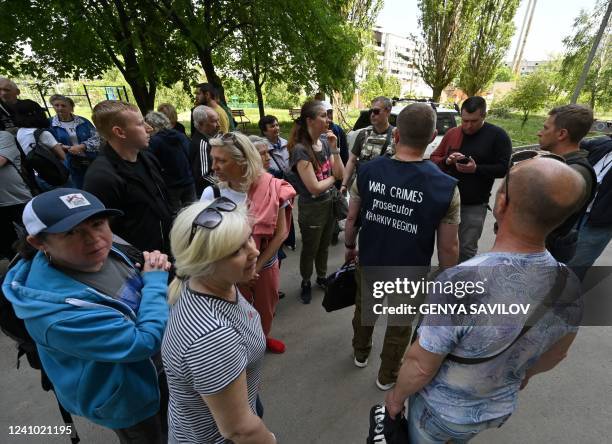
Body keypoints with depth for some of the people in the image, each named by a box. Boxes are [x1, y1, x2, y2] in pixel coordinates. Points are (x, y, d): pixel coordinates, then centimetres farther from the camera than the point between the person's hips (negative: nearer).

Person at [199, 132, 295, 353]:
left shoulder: (272, 188, -18)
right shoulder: (212, 194, -18)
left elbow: (281, 232, -12)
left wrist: (257, 266, -14)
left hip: (267, 265, 1)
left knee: (266, 309, 23)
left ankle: (263, 337, 55)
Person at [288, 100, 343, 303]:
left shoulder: (325, 143, -2)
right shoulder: (300, 149, -22)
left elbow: (340, 174, -4)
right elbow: (315, 187, -24)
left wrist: (334, 148, -13)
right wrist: (333, 177, -8)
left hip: (329, 203, 6)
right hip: (311, 208, -6)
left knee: (324, 246, 23)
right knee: (309, 249, 15)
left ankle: (322, 276, 47)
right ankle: (305, 282, 40)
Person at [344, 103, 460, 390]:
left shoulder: (367, 171, -16)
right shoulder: (446, 187, -21)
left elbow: (352, 218, -5)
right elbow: (448, 247, -14)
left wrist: (349, 247, 13)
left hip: (369, 263, 3)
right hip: (409, 273, -2)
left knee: (364, 308, 29)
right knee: (400, 325, 23)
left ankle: (360, 354, 56)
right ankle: (387, 376, 47)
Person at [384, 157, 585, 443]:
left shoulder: (460, 283, -41)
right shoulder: (570, 286, -20)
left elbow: (421, 366, -27)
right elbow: (555, 355, 0)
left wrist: (397, 396, -6)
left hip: (443, 409, -4)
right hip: (501, 407, 4)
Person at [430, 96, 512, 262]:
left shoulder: (497, 135, -5)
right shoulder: (451, 133, 6)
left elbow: (504, 168, -8)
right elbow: (433, 159, 9)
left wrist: (476, 169, -21)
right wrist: (446, 161, -13)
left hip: (474, 206, -3)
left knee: (466, 249, 4)